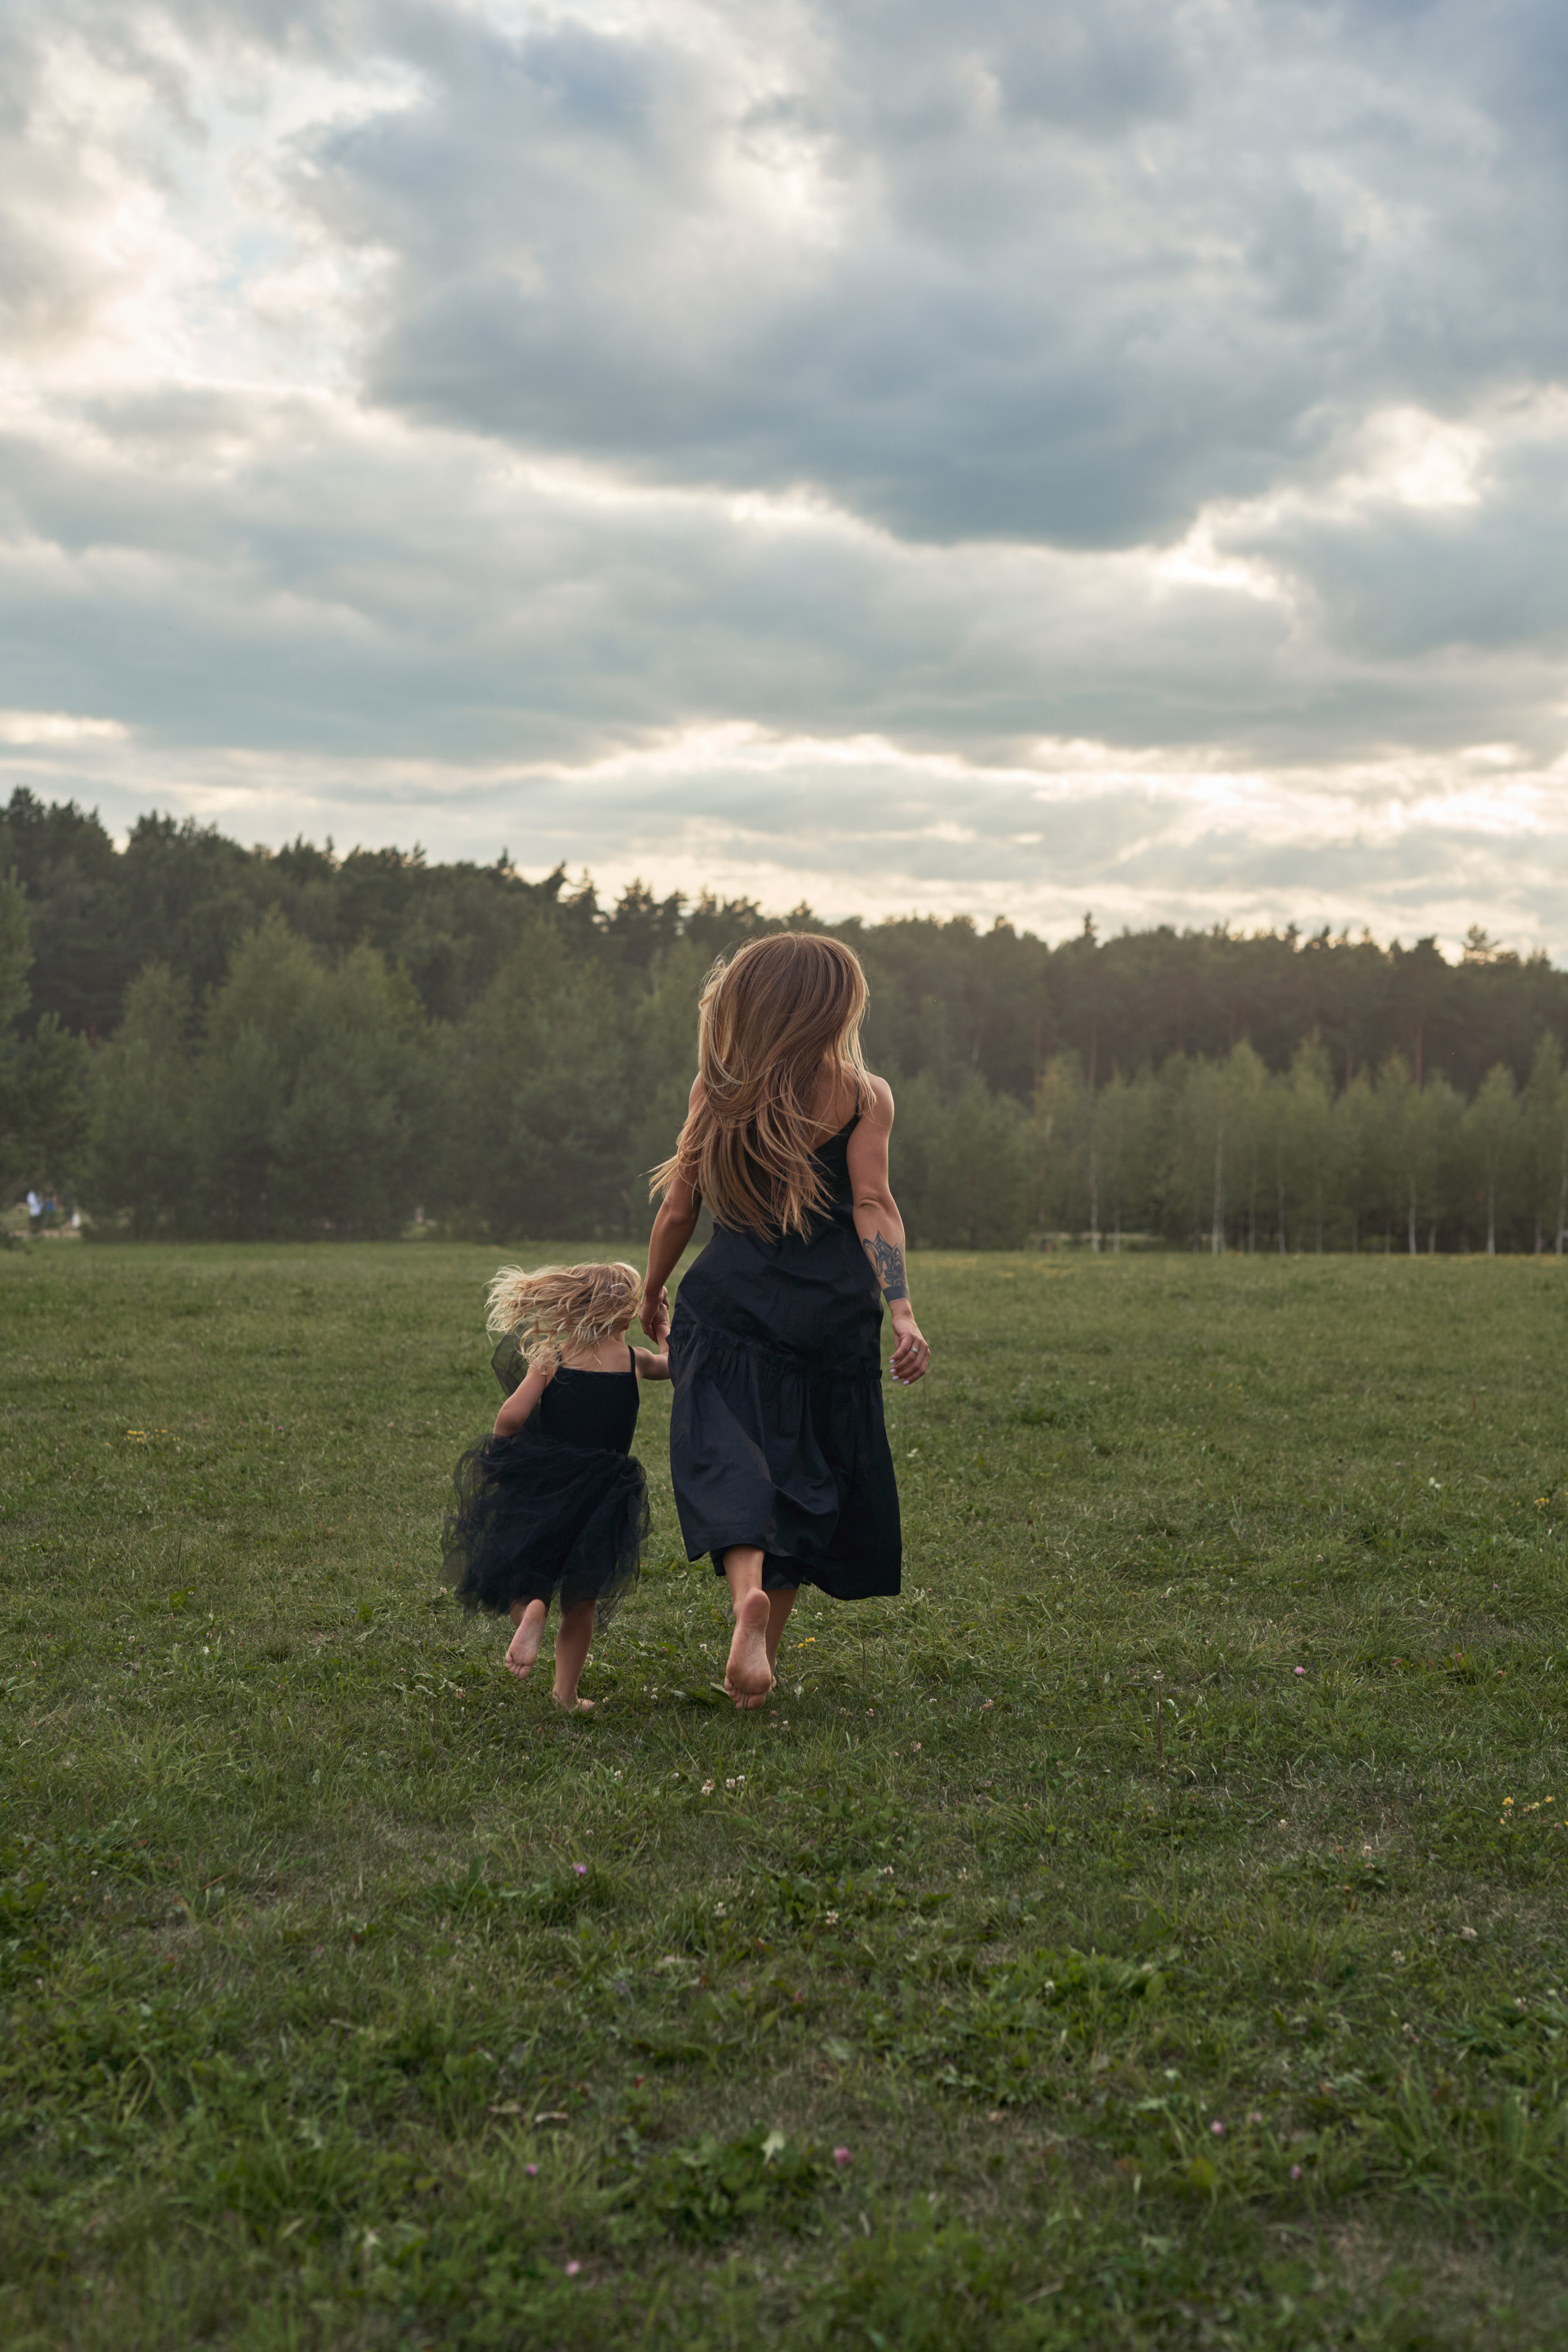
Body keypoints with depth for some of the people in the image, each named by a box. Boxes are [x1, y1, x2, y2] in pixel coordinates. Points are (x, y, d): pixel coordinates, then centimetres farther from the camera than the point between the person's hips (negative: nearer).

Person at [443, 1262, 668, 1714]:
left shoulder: (553, 1358, -1)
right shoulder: (635, 1361, 3)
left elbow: (512, 1416, -11)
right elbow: (674, 1363, 26)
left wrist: (499, 1445, 9)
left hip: (540, 1483, -1)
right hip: (601, 1489, 1)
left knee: (521, 1574, 15)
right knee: (581, 1600, 16)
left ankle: (530, 1608, -18)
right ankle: (566, 1693, 14)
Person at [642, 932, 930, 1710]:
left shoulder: (715, 1088, 5)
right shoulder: (863, 1095, 0)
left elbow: (679, 1209, 8)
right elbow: (872, 1205, -11)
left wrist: (651, 1293, 22)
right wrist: (902, 1313, -16)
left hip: (727, 1304, 0)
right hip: (829, 1314, 0)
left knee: (730, 1464, -6)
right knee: (805, 1478, 13)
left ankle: (748, 1589, -37)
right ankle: (762, 1662, 20)